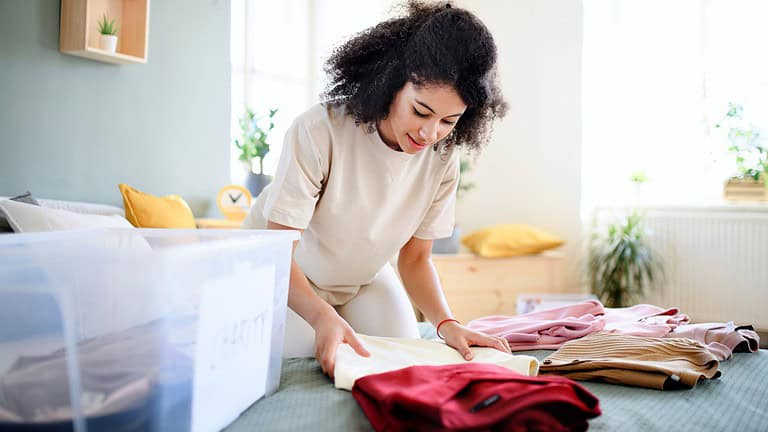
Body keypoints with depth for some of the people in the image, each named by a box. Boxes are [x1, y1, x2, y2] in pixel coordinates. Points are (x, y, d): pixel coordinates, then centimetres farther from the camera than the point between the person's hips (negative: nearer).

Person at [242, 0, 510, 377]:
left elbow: (415, 258, -10)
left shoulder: (442, 157, -19)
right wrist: (322, 315, -50)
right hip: (282, 275, -3)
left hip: (364, 277, 4)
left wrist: (446, 322, -28)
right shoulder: (319, 133, -34)